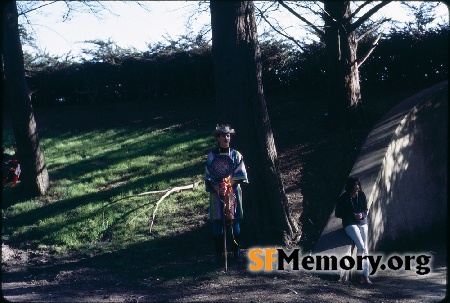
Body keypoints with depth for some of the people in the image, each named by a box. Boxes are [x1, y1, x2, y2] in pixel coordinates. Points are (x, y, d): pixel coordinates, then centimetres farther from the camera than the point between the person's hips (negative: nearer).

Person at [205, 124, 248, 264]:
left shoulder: (236, 155, 3)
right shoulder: (212, 155, 3)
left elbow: (240, 175, -1)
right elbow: (208, 176, 1)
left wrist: (228, 185, -14)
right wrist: (218, 188, -13)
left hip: (233, 192, 0)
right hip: (217, 193, 0)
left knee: (235, 222, 2)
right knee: (217, 222, 1)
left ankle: (237, 253, 10)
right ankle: (218, 254, 9)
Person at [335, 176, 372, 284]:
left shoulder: (361, 195, 5)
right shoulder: (343, 198, -5)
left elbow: (365, 210, 14)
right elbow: (338, 213, -3)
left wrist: (362, 214, -11)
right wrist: (353, 215, -13)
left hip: (362, 223, 4)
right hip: (350, 224, -4)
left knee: (365, 248, -6)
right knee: (361, 246, -21)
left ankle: (366, 275, -6)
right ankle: (362, 273, -11)